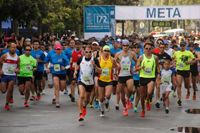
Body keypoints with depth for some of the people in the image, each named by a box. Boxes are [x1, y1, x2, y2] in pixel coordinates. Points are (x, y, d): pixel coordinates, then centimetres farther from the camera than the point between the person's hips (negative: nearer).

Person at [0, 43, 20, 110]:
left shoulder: (17, 58, 2)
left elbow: (18, 66, 14)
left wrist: (17, 69, -7)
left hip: (12, 75, 0)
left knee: (10, 89, -13)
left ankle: (7, 104, 2)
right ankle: (10, 96, 34)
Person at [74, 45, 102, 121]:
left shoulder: (95, 60, -8)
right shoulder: (81, 59, 0)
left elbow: (100, 71, -13)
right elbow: (77, 64, 24)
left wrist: (94, 65, -27)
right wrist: (75, 70, 8)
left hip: (90, 82, 1)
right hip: (81, 81, -1)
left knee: (87, 98, 17)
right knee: (81, 96, -23)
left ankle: (84, 107, 52)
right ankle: (80, 114, -23)